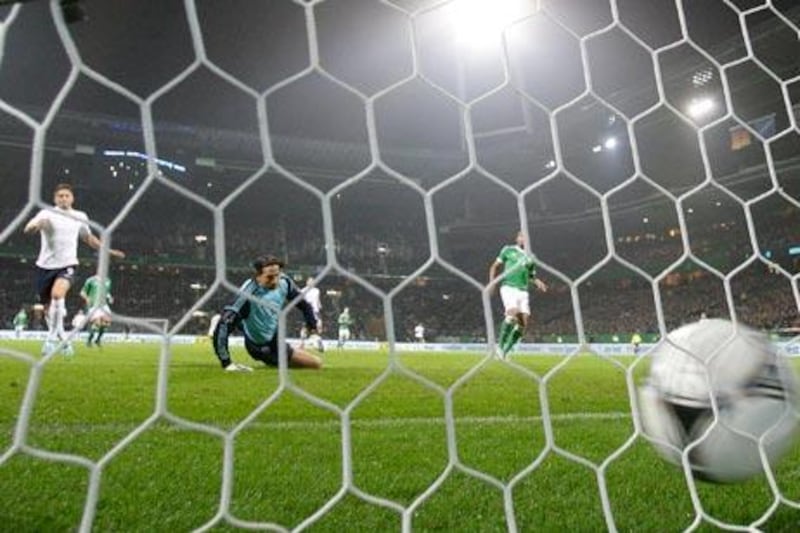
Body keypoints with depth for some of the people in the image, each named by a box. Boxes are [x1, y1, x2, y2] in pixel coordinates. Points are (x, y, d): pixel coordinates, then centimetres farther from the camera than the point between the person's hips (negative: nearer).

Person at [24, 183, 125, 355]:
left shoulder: (80, 217, 6)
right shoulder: (47, 214, -4)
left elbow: (89, 238, 23)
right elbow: (27, 228, -21)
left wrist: (108, 250, 21)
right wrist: (37, 224, -44)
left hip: (67, 265, -1)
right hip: (45, 265, 1)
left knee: (57, 294, -29)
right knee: (49, 308, 9)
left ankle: (52, 338, -20)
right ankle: (62, 340, 29)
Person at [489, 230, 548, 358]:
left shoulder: (530, 256, 16)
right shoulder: (508, 250, 7)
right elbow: (495, 266, 12)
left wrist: (538, 283, 4)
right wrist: (492, 282, -2)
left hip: (523, 291, 4)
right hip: (509, 288, -4)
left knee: (523, 322, -6)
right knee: (513, 314, -27)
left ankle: (505, 351, 7)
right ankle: (500, 343, -10)